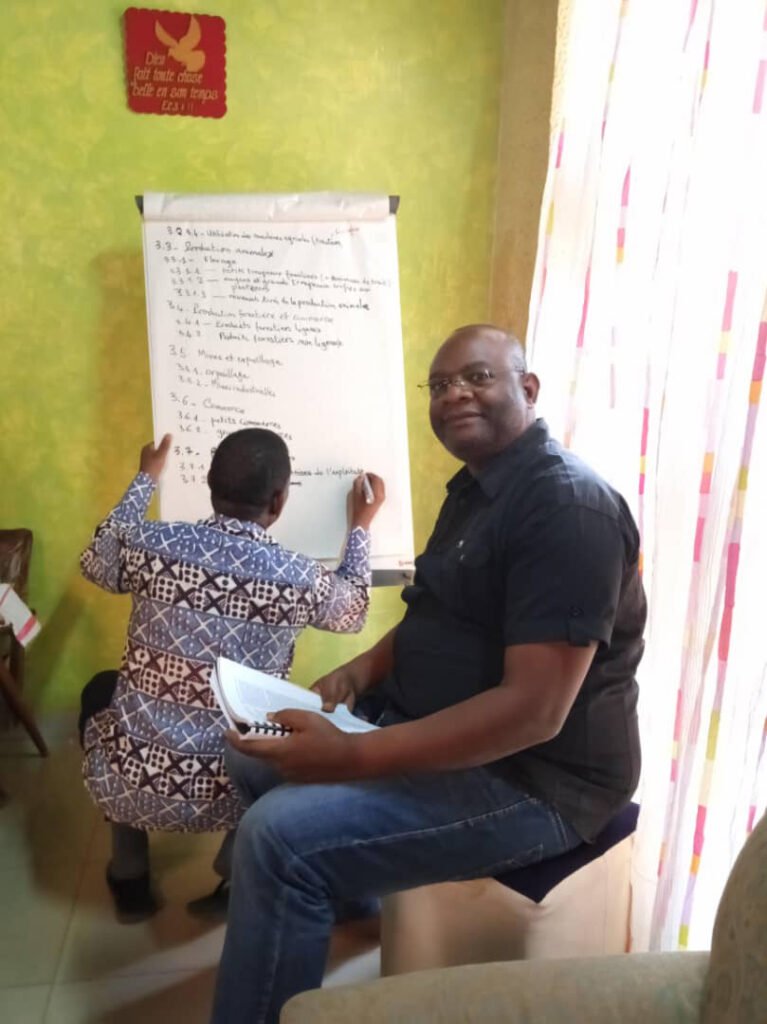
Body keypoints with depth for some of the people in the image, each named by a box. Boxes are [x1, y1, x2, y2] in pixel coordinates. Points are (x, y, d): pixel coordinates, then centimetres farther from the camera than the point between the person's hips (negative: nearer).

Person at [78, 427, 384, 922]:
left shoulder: (153, 542, -10)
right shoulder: (301, 577, -12)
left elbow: (95, 562, 15)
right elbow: (354, 613, 12)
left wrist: (145, 481, 24)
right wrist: (361, 528, 24)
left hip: (128, 782, 1)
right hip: (227, 797, 0)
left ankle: (130, 881, 34)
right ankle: (233, 876, 23)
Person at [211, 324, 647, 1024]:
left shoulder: (567, 506, -22)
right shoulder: (475, 486, 10)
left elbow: (534, 710, -29)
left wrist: (353, 758, -30)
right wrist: (360, 672, -1)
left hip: (533, 776, -10)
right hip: (433, 723, 10)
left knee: (279, 834, -24)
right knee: (253, 753, 12)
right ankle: (349, 888, 30)